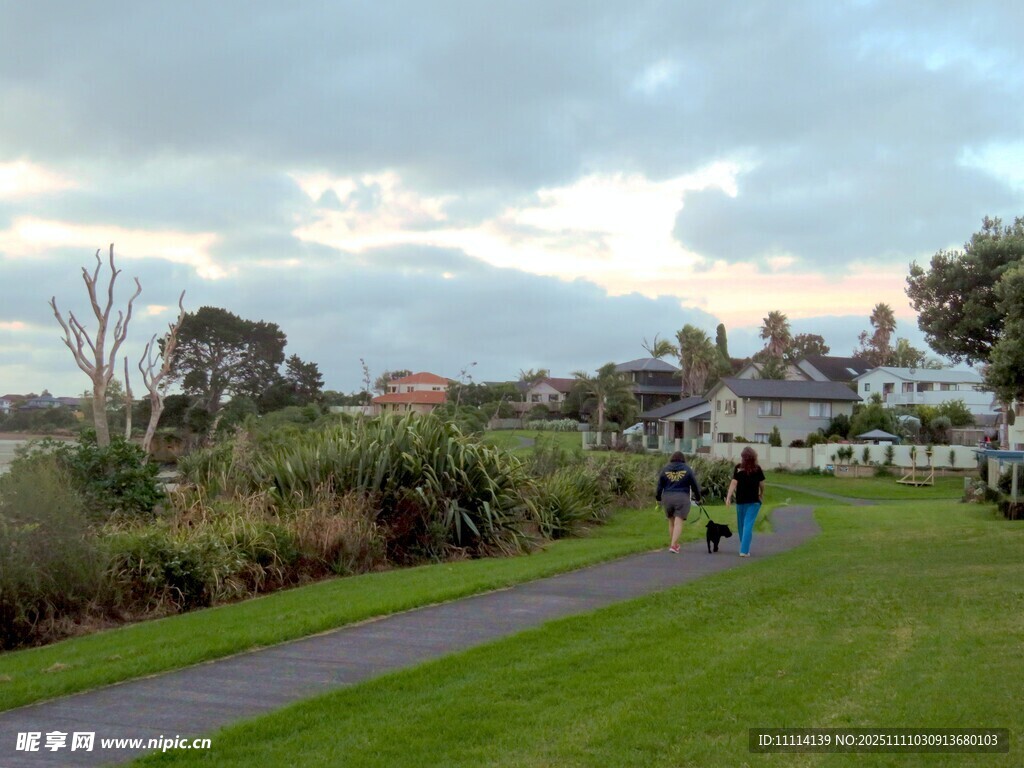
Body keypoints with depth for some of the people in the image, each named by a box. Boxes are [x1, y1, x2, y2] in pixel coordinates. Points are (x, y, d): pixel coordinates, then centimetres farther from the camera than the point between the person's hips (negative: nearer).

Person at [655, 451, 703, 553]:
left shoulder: (664, 469, 7)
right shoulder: (687, 469, 2)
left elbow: (659, 486, 9)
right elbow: (695, 485, 7)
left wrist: (658, 498, 21)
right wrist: (698, 498, 21)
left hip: (667, 498, 3)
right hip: (682, 499, -3)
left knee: (671, 522, 17)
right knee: (678, 523, -5)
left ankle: (673, 544, 25)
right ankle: (673, 545, -16)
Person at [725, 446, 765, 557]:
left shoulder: (738, 468, -4)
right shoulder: (757, 469, -1)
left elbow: (734, 483, -12)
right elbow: (762, 484, 5)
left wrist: (728, 497, -14)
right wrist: (762, 495, 23)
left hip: (741, 500, 1)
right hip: (754, 501, -1)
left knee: (741, 525, 15)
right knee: (748, 525, -4)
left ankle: (744, 548, 28)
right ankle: (744, 550, -13)